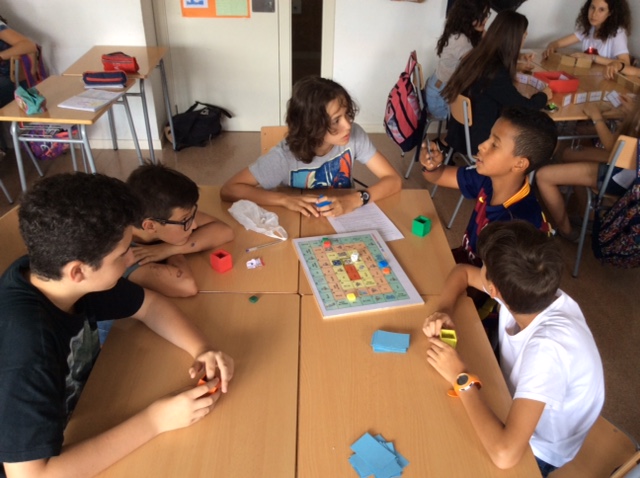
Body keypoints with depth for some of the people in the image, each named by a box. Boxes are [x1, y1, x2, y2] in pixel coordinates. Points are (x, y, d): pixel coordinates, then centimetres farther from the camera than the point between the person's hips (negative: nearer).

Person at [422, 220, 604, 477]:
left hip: (535, 448, -5)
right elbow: (462, 272, -2)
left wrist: (461, 379, -36)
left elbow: (505, 454, -48)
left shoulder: (548, 347, -42)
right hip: (517, 398, 5)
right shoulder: (530, 291, -22)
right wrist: (445, 311, -22)